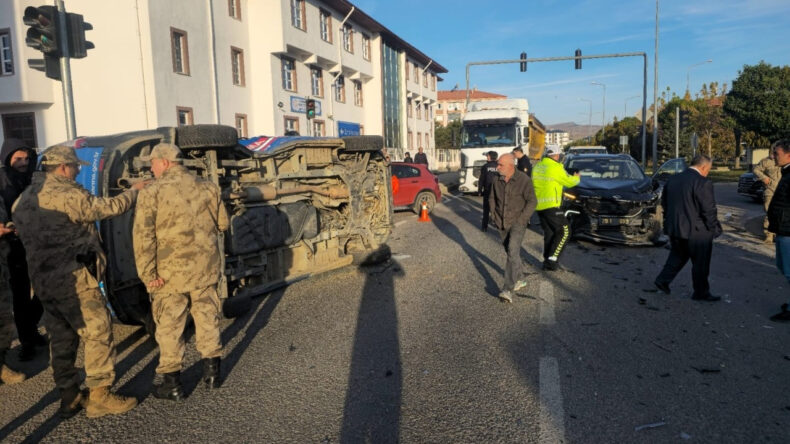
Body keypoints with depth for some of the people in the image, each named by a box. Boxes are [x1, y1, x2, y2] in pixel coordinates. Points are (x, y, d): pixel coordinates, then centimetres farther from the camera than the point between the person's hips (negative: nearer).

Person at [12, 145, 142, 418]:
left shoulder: (25, 197, 14)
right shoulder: (65, 195, -16)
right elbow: (110, 207, -12)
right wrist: (135, 190, 3)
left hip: (43, 281, 9)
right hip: (74, 279, -9)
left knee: (62, 338, 15)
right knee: (98, 334, -2)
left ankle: (69, 396, 22)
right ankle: (99, 396, 1)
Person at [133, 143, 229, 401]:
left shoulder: (152, 193, -9)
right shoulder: (207, 187, 4)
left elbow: (143, 237, -14)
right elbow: (222, 223, 11)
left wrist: (147, 274, -11)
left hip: (171, 272, -4)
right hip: (206, 267, 4)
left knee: (169, 326, 7)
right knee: (207, 318, 16)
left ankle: (172, 384, 15)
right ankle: (212, 372, 26)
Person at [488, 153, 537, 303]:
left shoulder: (523, 180, -13)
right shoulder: (497, 180, 2)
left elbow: (532, 201, -10)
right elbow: (492, 198, 16)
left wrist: (521, 219, -14)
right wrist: (494, 215, 7)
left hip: (517, 223, -6)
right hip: (502, 223, 6)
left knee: (513, 252, -18)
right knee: (511, 252, 16)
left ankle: (508, 289, -22)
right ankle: (519, 279, 35)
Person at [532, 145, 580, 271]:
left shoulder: (537, 166, 10)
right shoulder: (555, 168, -12)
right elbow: (569, 182, -1)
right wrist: (577, 177, 21)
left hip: (539, 205, 8)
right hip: (550, 205, -8)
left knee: (548, 233, 16)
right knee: (564, 231, 0)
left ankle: (547, 260, 17)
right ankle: (552, 258, -7)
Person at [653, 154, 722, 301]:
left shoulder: (672, 179, 6)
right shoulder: (703, 183, -17)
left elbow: (664, 203, 13)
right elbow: (708, 210, -18)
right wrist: (714, 228, -5)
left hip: (673, 228, 7)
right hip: (696, 231, -7)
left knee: (678, 256, 24)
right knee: (700, 263, 8)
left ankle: (663, 280, 20)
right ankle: (701, 292, 19)